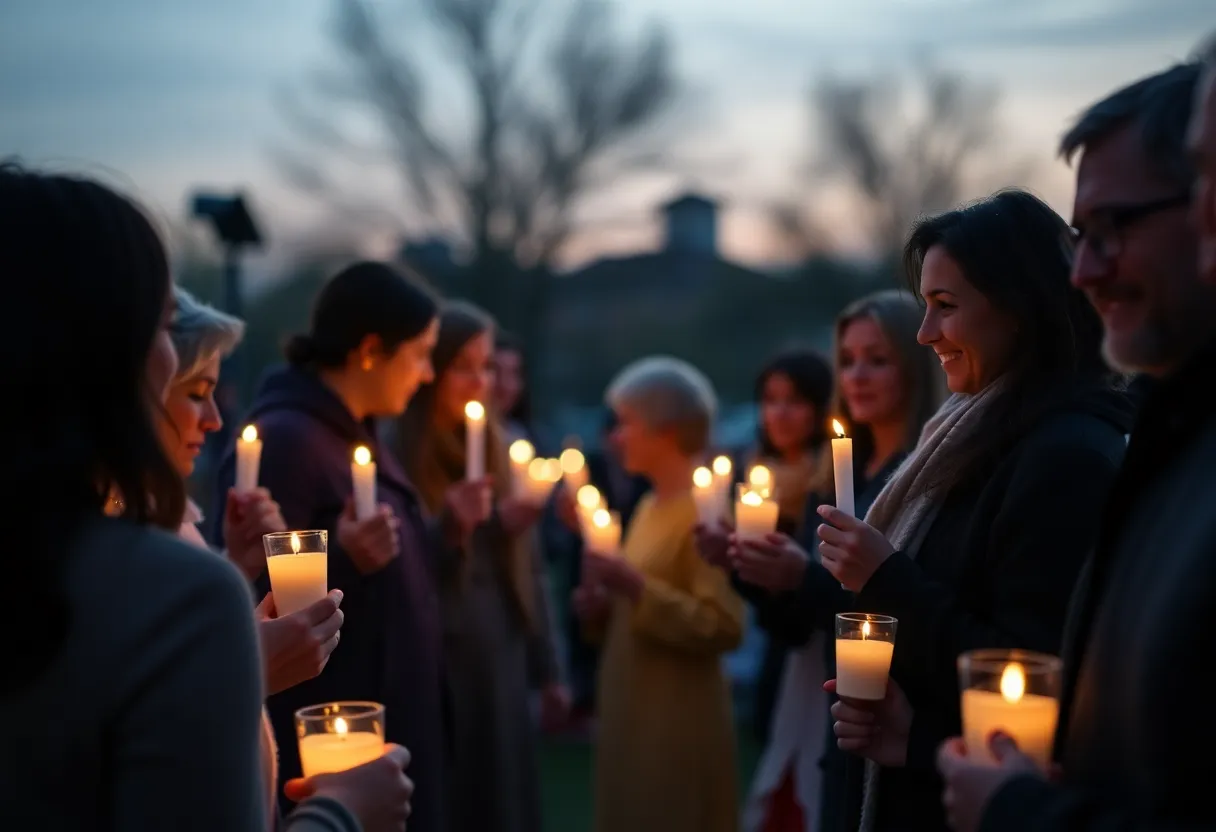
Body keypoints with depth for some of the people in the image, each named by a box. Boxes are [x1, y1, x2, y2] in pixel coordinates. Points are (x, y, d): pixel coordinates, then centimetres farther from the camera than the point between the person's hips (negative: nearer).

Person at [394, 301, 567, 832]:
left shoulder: (495, 451, 12)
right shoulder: (400, 459, -10)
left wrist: (545, 669, 13)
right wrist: (489, 527, -23)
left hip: (502, 672, 6)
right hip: (438, 677, -6)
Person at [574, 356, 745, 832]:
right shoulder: (650, 507, 13)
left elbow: (722, 627, -21)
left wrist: (636, 588, -25)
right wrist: (602, 609, 2)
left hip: (680, 724, -9)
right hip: (632, 713, 9)